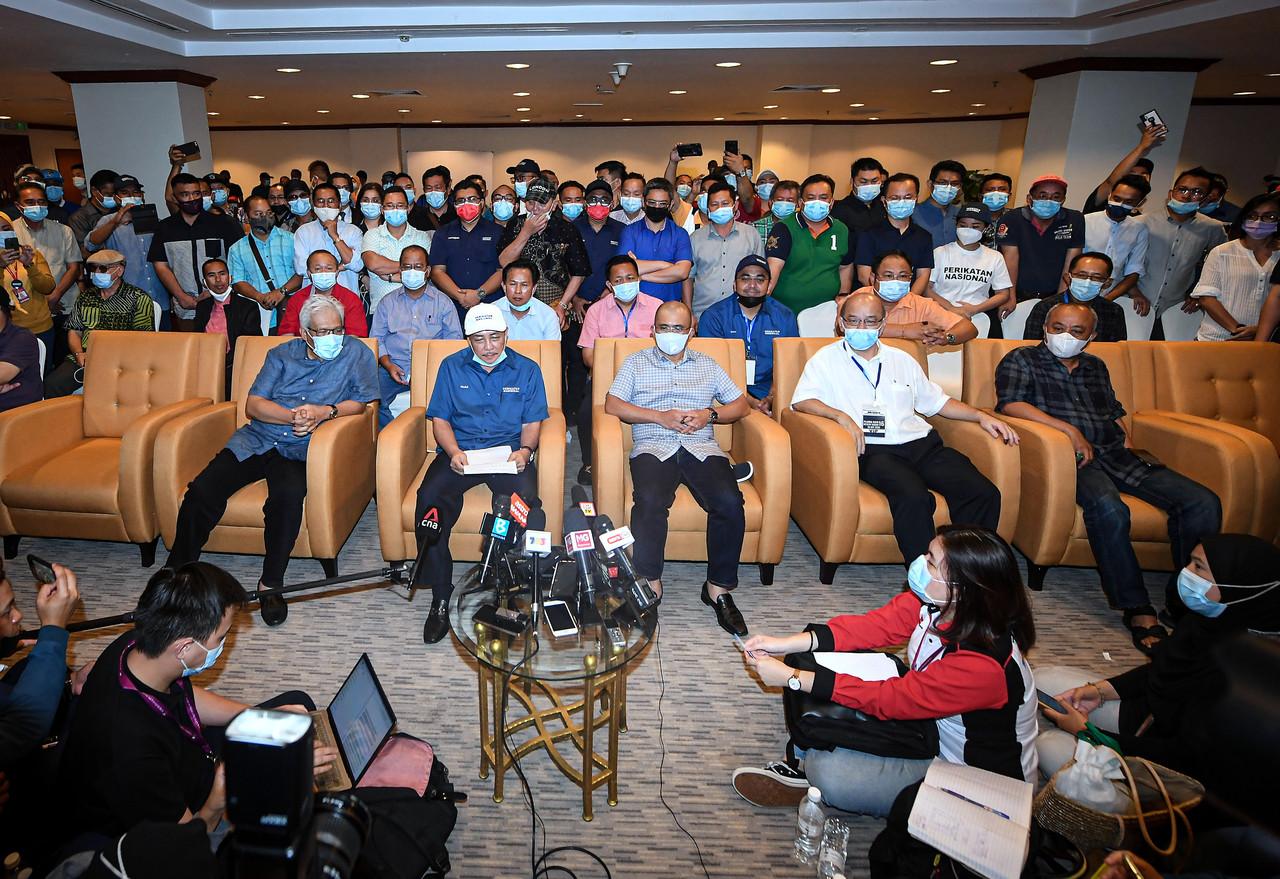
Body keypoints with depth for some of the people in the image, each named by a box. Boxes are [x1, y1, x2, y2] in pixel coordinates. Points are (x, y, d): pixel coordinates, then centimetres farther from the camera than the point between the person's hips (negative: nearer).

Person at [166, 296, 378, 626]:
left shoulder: (357, 354, 7)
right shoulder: (282, 354, 13)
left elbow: (363, 402, 2)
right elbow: (253, 405, 5)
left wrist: (326, 411, -15)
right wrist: (294, 416, -13)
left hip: (299, 451, -3)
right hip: (256, 440, 3)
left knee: (288, 494, -35)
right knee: (201, 492, -16)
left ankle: (271, 583, -19)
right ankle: (176, 574, 3)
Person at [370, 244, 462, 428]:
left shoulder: (443, 302, 12)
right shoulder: (388, 302, 18)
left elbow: (455, 341, 5)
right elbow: (376, 338, 14)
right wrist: (388, 365, -6)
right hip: (394, 369, 2)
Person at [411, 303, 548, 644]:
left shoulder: (527, 370, 10)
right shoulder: (452, 367, 12)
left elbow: (532, 422, 8)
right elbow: (440, 418, 9)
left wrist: (525, 450, -14)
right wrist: (453, 452, -10)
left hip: (509, 451, -1)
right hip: (460, 452, 1)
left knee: (525, 498, -34)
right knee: (430, 497, -29)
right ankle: (440, 597, -18)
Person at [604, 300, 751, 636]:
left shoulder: (707, 365, 25)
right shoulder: (635, 363, 19)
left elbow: (741, 405, 19)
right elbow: (612, 405, 4)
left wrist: (710, 414, -1)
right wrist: (660, 416, -6)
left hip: (701, 447, 2)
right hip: (653, 447, -1)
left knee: (730, 501, -28)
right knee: (650, 501, -35)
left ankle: (719, 586, -14)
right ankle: (650, 583, -20)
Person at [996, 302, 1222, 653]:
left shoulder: (1095, 366, 28)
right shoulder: (1022, 360, 9)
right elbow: (1010, 404, -9)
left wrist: (1126, 439, 11)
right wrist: (1070, 430, -13)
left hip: (1115, 454, 7)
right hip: (1072, 458, -7)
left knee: (1203, 503, -13)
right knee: (1109, 509, -37)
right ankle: (1137, 609, -25)